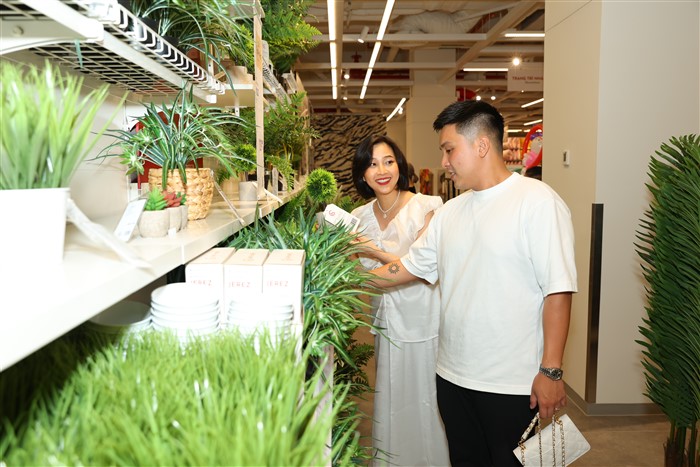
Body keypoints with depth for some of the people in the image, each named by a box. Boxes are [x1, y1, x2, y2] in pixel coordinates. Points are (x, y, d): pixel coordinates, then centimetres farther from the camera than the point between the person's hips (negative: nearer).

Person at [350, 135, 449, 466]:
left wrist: (376, 252, -25)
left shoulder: (426, 208, -12)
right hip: (386, 323, 5)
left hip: (423, 323, -4)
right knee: (389, 404, 16)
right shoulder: (360, 217, 4)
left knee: (424, 404, 8)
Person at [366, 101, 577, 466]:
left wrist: (551, 370, -17)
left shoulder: (537, 201, -13)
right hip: (452, 374, 6)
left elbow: (558, 290, -16)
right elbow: (407, 267, 13)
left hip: (512, 382, -6)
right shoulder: (450, 212, 8)